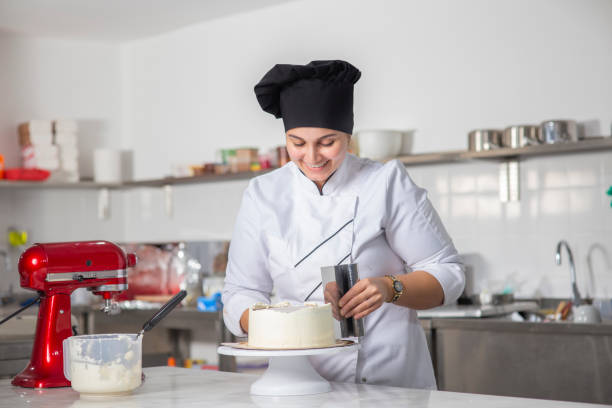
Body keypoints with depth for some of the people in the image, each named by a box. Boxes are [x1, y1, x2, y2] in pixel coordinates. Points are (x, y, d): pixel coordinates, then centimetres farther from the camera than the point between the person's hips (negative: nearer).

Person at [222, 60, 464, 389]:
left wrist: (390, 289, -17)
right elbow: (241, 294, 8)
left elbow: (447, 274, 2)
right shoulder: (262, 196, 6)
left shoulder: (387, 182, 0)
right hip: (303, 383, 2)